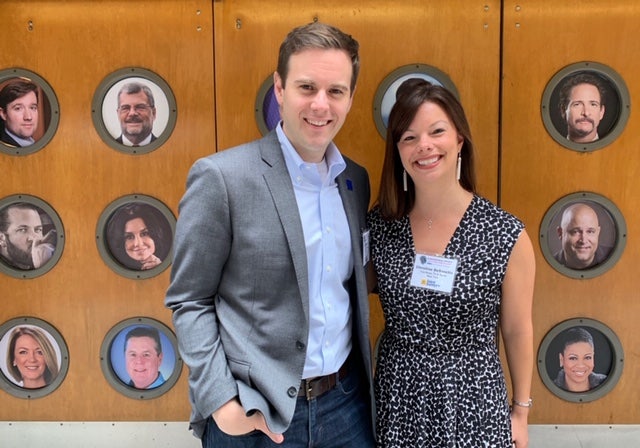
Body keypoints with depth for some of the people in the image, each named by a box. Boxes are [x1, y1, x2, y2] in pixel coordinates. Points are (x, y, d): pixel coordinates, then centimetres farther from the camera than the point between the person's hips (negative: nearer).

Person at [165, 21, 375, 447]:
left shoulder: (356, 180, 3)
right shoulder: (220, 177, -14)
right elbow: (189, 302, -9)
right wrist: (221, 399, -15)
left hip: (346, 401, 5)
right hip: (255, 412, -4)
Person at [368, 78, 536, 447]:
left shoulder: (506, 235, -15)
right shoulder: (379, 224, -8)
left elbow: (518, 332, -3)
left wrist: (521, 410, 6)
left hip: (471, 401, -2)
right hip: (397, 399, 2)